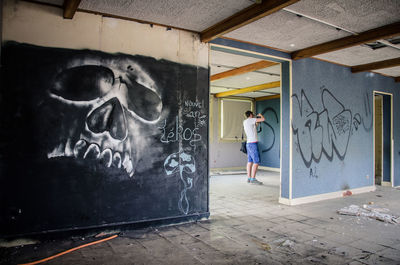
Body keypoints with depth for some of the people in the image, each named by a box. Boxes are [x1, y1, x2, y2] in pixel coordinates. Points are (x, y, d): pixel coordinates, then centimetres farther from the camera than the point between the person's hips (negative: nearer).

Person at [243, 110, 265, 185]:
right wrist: (260, 115, 7)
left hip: (249, 143, 9)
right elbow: (263, 119, -12)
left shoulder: (245, 122, 16)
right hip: (253, 143, -9)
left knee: (250, 161, 9)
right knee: (256, 161, -9)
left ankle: (249, 178, 12)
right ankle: (253, 179, -10)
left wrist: (256, 123, 25)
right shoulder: (250, 120, -9)